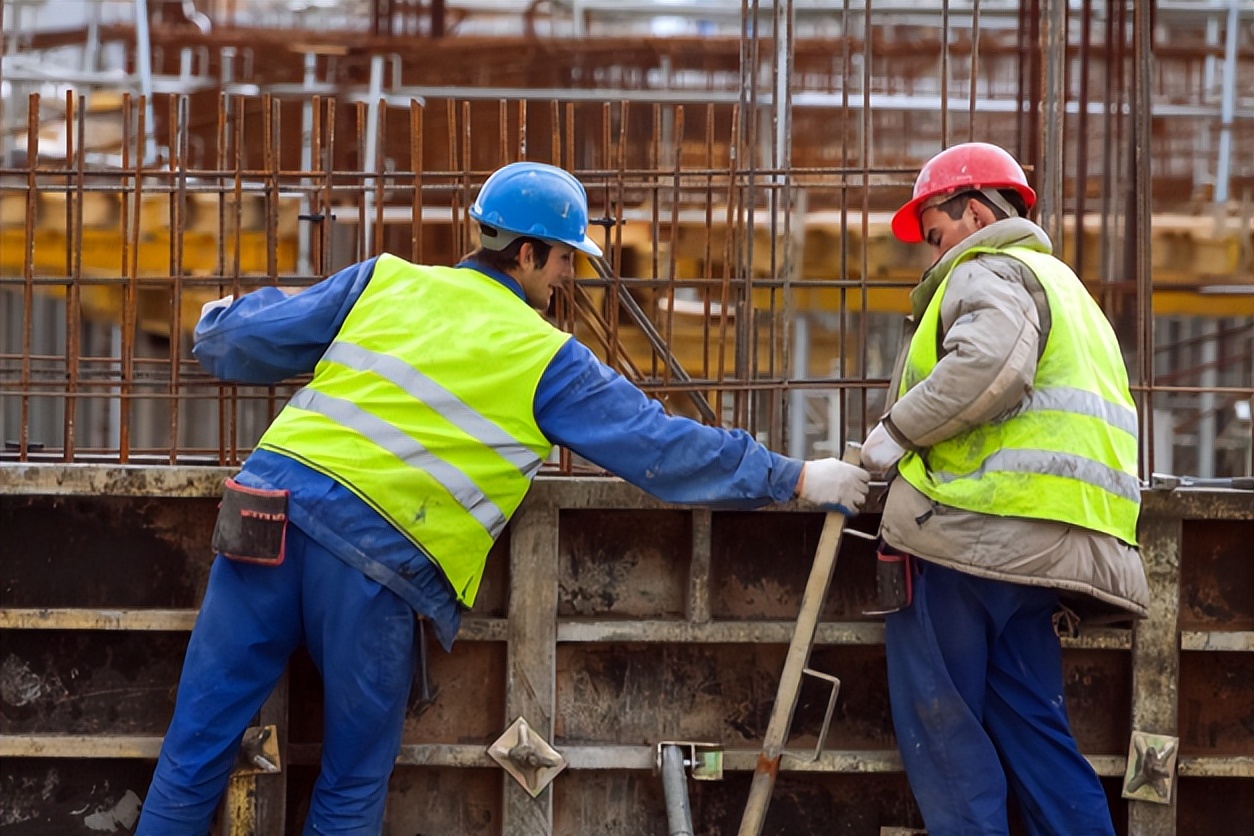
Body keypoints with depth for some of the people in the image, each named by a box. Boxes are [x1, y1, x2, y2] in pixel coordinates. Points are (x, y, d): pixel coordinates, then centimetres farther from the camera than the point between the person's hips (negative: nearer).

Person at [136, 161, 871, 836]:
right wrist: (794, 479, 18)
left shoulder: (385, 282, 13)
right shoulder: (546, 361, 6)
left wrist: (222, 322, 41)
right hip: (375, 556, -3)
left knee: (199, 744, 8)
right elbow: (661, 447, 9)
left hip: (270, 500, 3)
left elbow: (248, 342, 17)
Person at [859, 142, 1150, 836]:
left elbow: (989, 367, -23)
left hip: (975, 524, -9)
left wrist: (896, 433, -14)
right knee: (1029, 724, 8)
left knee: (939, 723, -5)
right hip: (1041, 541, 9)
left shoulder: (988, 272, -2)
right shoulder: (1057, 282, 30)